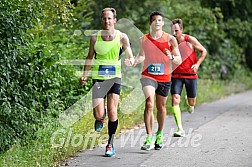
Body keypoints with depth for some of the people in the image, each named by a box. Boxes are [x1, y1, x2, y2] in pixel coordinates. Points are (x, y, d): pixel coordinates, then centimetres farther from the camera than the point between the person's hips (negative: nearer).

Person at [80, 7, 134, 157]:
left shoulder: (122, 37, -2)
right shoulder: (95, 38, 3)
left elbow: (131, 57, -2)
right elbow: (90, 57, 15)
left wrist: (131, 61, -25)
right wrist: (85, 75, 8)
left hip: (115, 78, -1)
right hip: (98, 78, 1)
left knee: (112, 112, -8)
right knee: (99, 114, -9)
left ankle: (110, 144, 9)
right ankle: (100, 120, 30)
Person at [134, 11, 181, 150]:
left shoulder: (170, 39, -2)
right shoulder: (143, 39, 2)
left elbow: (179, 60, 0)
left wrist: (170, 57, -20)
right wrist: (135, 61, -5)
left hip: (164, 78, 1)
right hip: (148, 76, -1)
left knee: (161, 107, 14)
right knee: (149, 104, -19)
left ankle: (159, 134, 35)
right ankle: (149, 137, -21)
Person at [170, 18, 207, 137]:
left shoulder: (190, 40, -12)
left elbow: (203, 51, -1)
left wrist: (197, 64, -15)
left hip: (190, 74, 0)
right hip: (176, 75, 0)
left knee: (191, 102, 9)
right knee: (175, 99, -18)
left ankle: (190, 103, 51)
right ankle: (180, 129, -17)